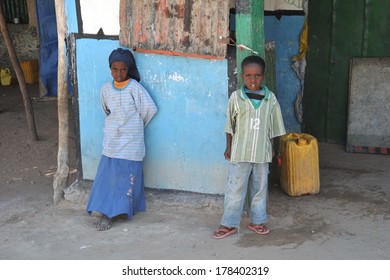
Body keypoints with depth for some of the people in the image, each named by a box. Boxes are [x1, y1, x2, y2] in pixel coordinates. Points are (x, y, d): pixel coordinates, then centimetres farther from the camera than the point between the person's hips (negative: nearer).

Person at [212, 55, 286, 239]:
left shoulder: (270, 98, -1)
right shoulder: (236, 97, -5)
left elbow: (273, 126, 7)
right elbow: (230, 125, 2)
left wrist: (271, 148, 10)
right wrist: (228, 147, 3)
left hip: (262, 153, 2)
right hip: (240, 152, -2)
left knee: (260, 188, 13)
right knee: (235, 189, 4)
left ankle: (257, 221, 27)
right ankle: (229, 224, 14)